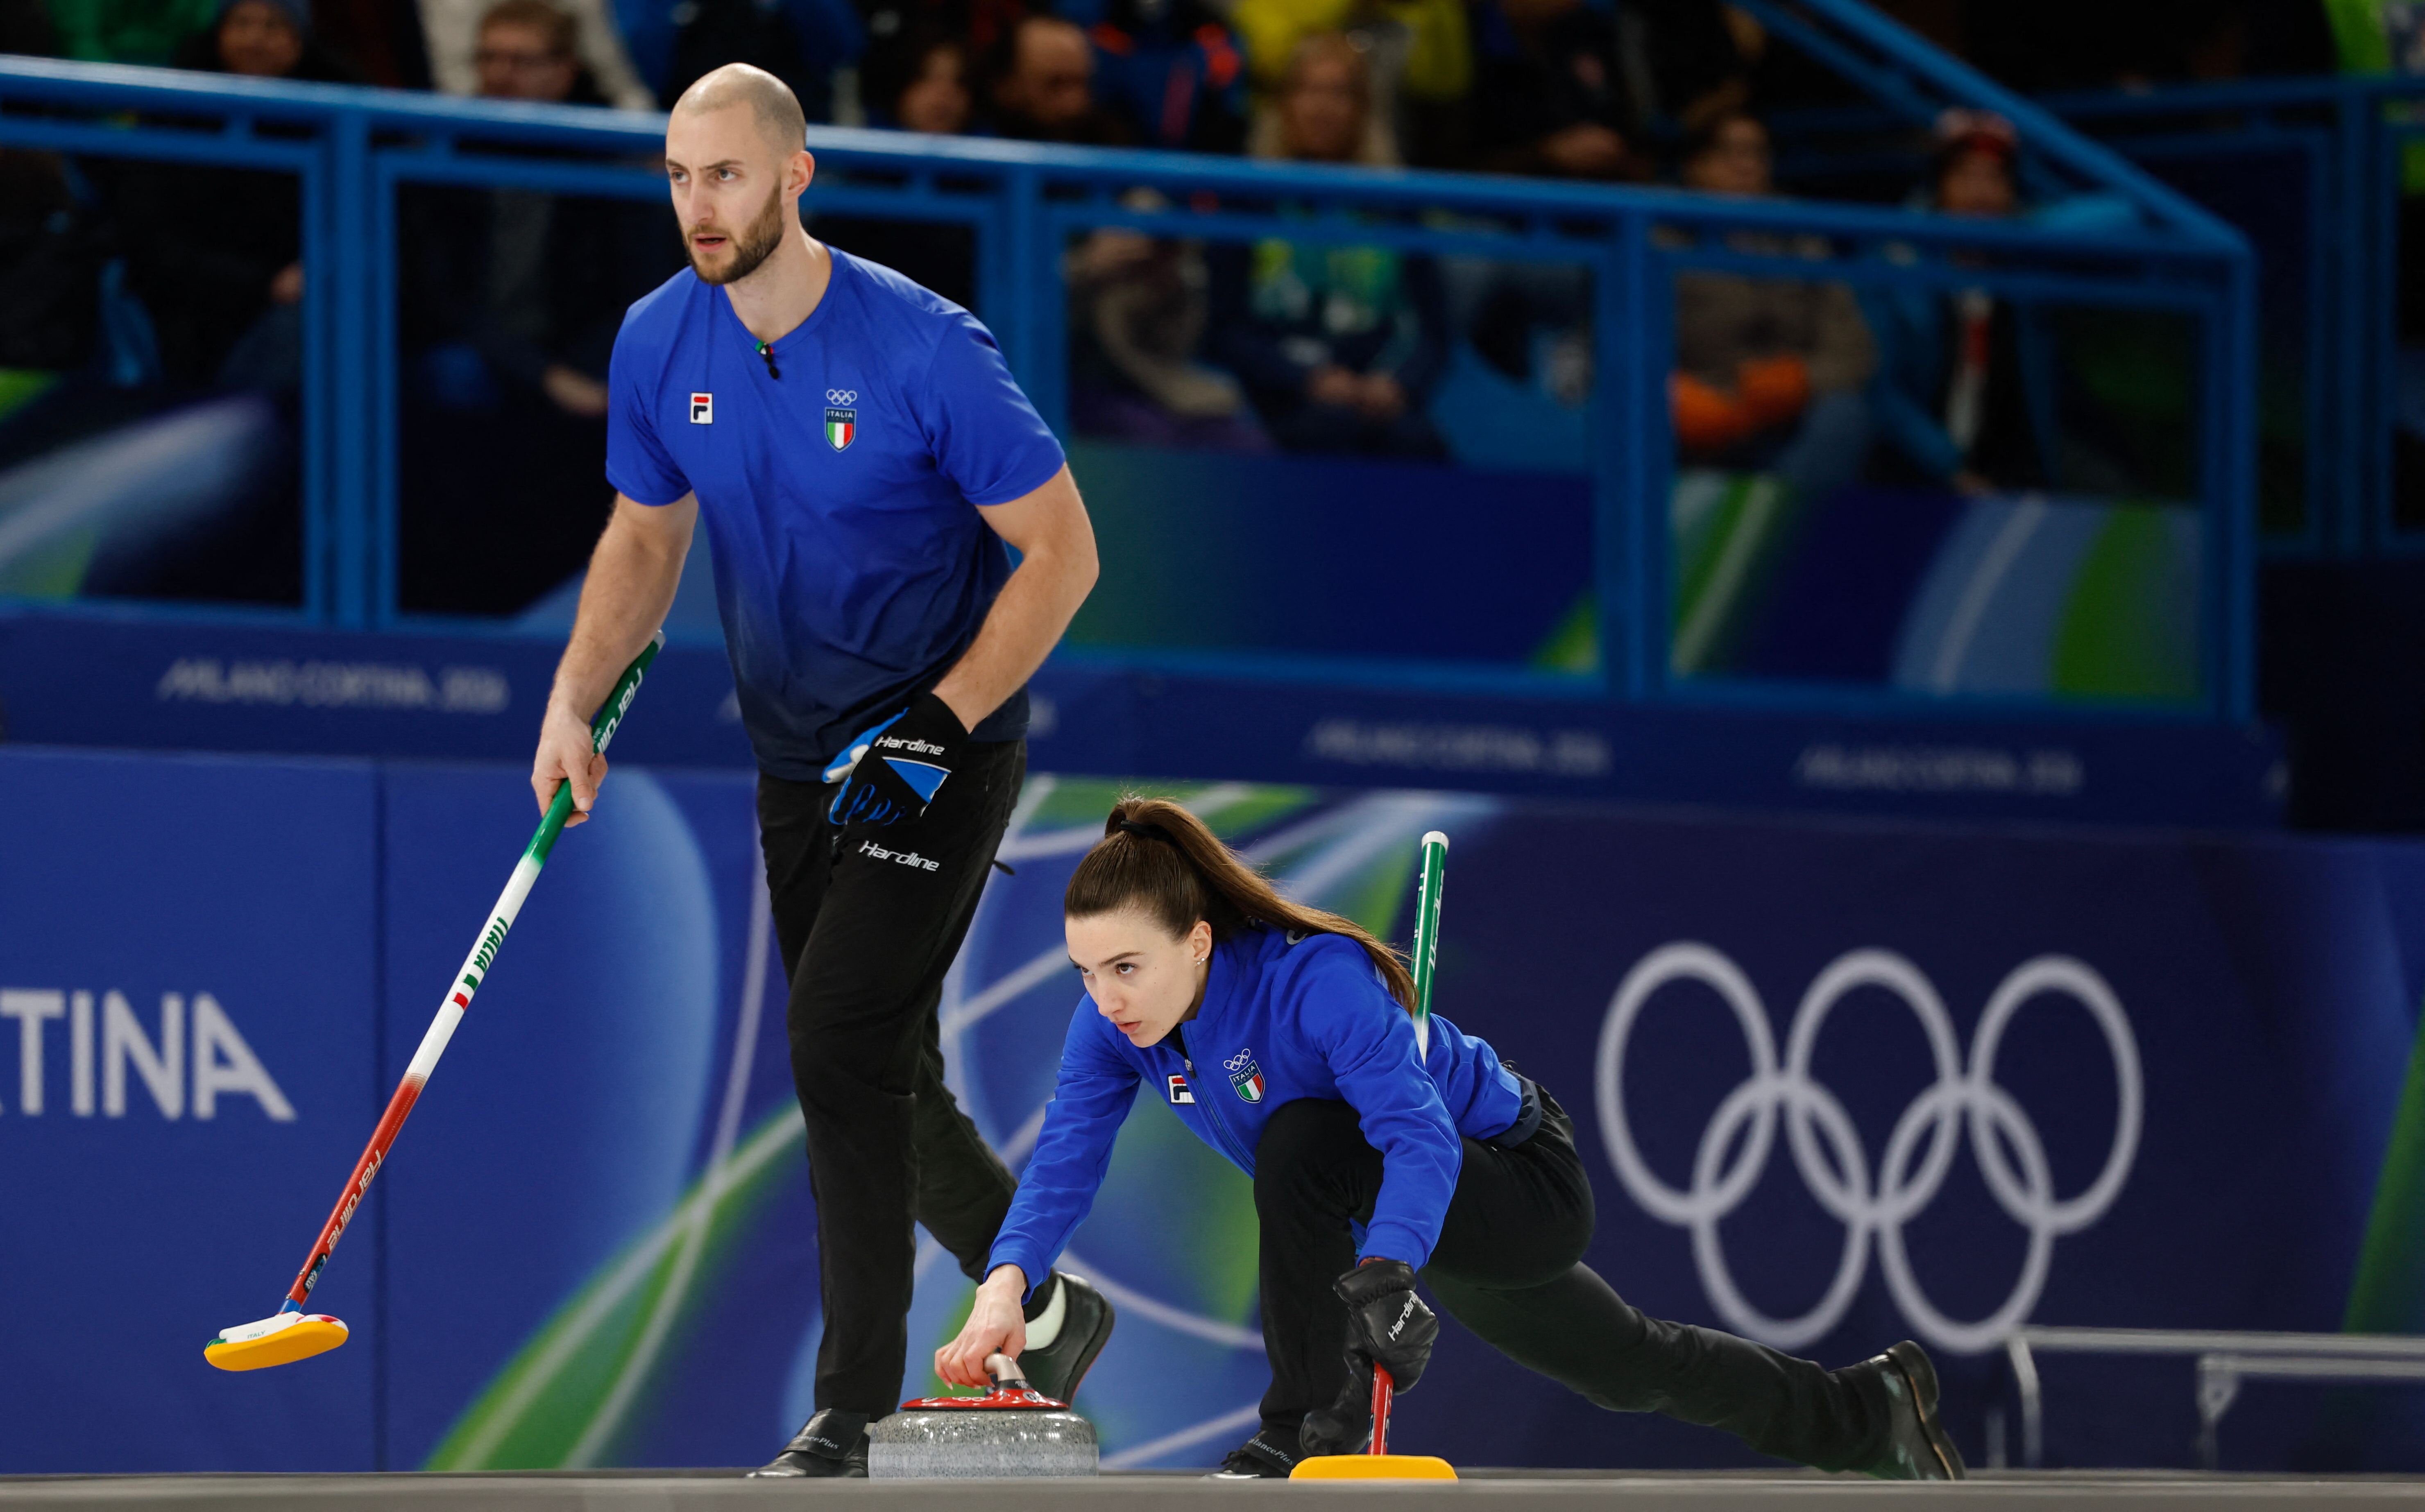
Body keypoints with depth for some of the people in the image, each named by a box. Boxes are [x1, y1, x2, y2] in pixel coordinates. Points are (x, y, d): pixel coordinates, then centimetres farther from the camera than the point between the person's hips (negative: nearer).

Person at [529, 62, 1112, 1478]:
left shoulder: (920, 348, -21)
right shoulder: (662, 343, -4)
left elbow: (1063, 550, -16)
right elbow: (649, 534, 12)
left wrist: (937, 725, -22)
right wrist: (575, 701, -2)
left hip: (945, 759, -6)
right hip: (800, 763, 6)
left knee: (844, 1053, -17)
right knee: (885, 1083, 13)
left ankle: (858, 1421, -12)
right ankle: (1051, 1314, 35)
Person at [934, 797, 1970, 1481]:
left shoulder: (1318, 977, -36)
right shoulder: (1117, 1025, -16)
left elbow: (1421, 1136, -46)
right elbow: (1067, 1155, -25)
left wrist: (1382, 1272, -61)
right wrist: (1007, 1281, -43)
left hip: (1522, 1187, -8)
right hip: (1410, 1221, 8)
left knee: (1297, 1144, -34)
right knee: (1629, 1374, 25)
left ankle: (1312, 1433, -23)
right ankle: (1870, 1413, 48)